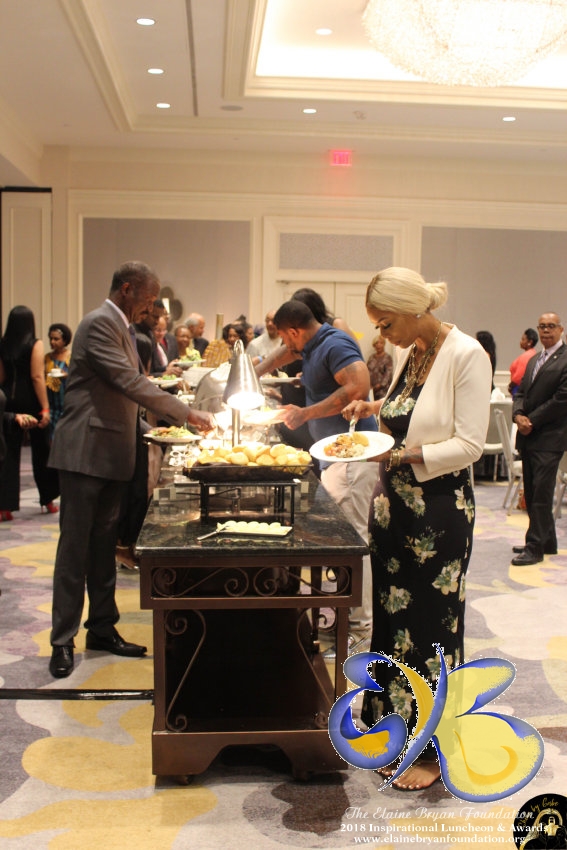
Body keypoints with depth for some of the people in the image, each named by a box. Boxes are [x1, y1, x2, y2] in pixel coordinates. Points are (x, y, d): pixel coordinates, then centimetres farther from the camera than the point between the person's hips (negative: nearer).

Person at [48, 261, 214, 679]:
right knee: (75, 547, -2)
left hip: (111, 455, 9)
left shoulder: (121, 328, 17)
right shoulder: (100, 323, -14)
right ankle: (63, 641, 6)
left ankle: (102, 628, 23)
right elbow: (131, 382, -22)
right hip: (85, 453, -9)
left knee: (104, 546, 14)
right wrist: (186, 413, -20)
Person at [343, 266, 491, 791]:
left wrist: (405, 455, -25)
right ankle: (394, 721, 33)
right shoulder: (408, 353, 7)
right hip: (395, 504, 8)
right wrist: (375, 409, 2)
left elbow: (469, 444, -19)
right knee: (393, 615, 16)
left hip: (439, 511, -7)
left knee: (430, 625, 3)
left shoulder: (467, 356, -16)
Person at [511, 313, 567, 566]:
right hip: (528, 436, 8)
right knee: (531, 493, 12)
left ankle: (535, 547, -2)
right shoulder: (533, 361, 19)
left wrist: (531, 420, -12)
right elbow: (521, 392, 15)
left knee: (541, 494, -7)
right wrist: (518, 415, -5)